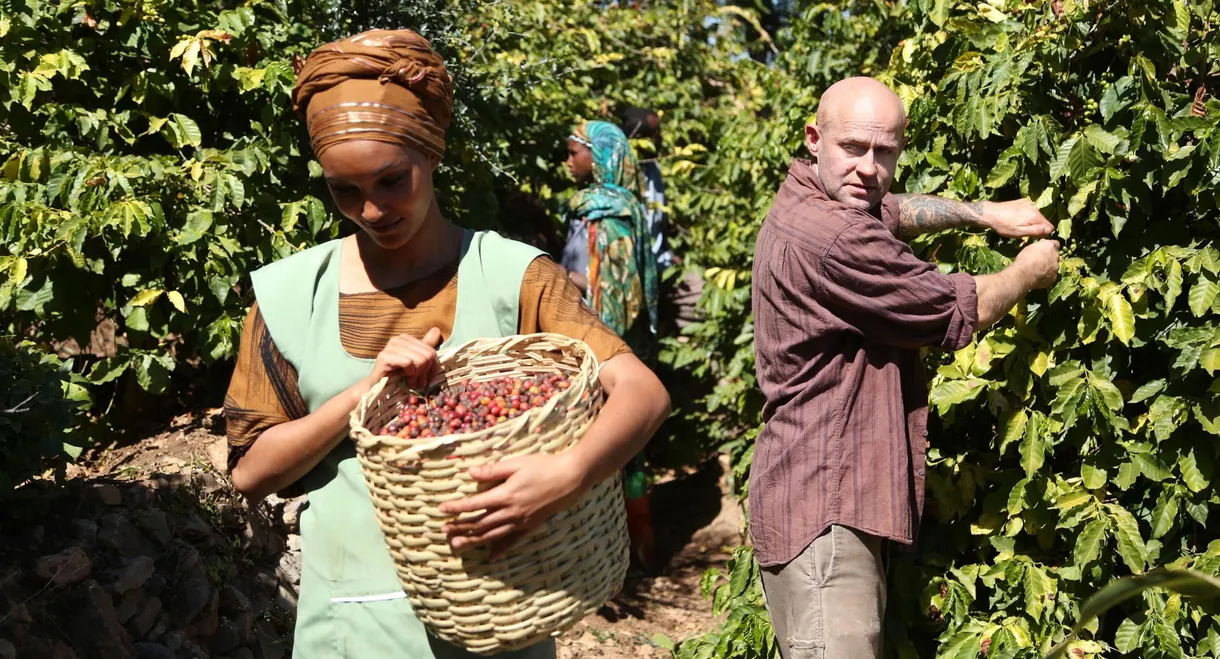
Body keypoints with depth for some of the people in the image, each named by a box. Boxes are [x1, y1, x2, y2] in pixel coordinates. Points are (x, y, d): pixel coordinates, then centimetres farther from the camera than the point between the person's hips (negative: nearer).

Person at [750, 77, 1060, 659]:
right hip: (822, 513, -11)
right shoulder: (835, 240, -23)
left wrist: (985, 212, 21)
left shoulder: (803, 202, 10)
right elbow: (961, 313, -11)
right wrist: (1030, 271, 8)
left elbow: (896, 210, 33)